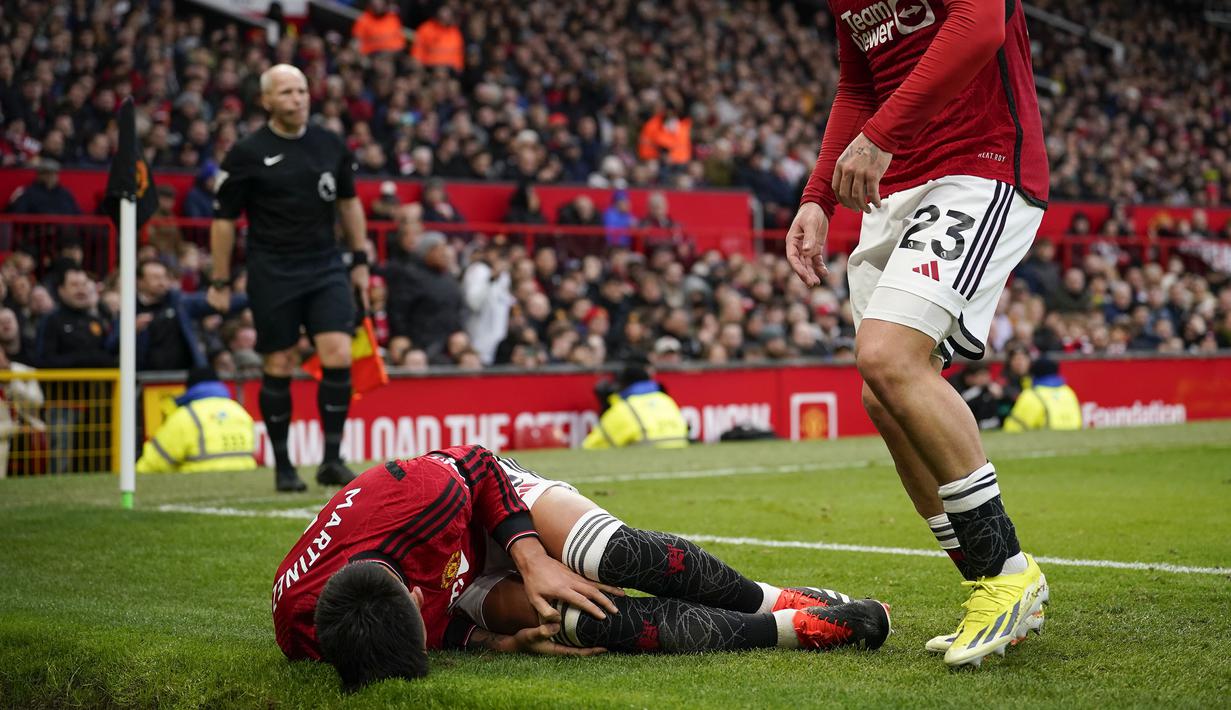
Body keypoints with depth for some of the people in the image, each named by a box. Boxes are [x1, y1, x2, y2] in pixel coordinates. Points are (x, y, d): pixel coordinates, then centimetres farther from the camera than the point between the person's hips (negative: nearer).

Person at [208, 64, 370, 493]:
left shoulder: (330, 145, 6)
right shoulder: (247, 153, -5)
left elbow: (349, 203, 18)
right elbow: (224, 220, 0)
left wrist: (360, 261, 15)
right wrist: (221, 282, 0)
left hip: (326, 266, 3)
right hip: (272, 273, -3)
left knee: (338, 357, -11)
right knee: (279, 368, 2)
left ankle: (332, 460, -2)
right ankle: (283, 466, 15)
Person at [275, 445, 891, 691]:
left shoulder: (417, 496, -40)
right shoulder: (303, 630, -35)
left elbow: (477, 465, -15)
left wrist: (533, 559, -22)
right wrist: (503, 641, -26)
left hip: (493, 507, 1)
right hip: (458, 590, 0)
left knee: (615, 555, -28)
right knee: (586, 620, -25)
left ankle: (783, 599, -9)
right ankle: (799, 628, -16)